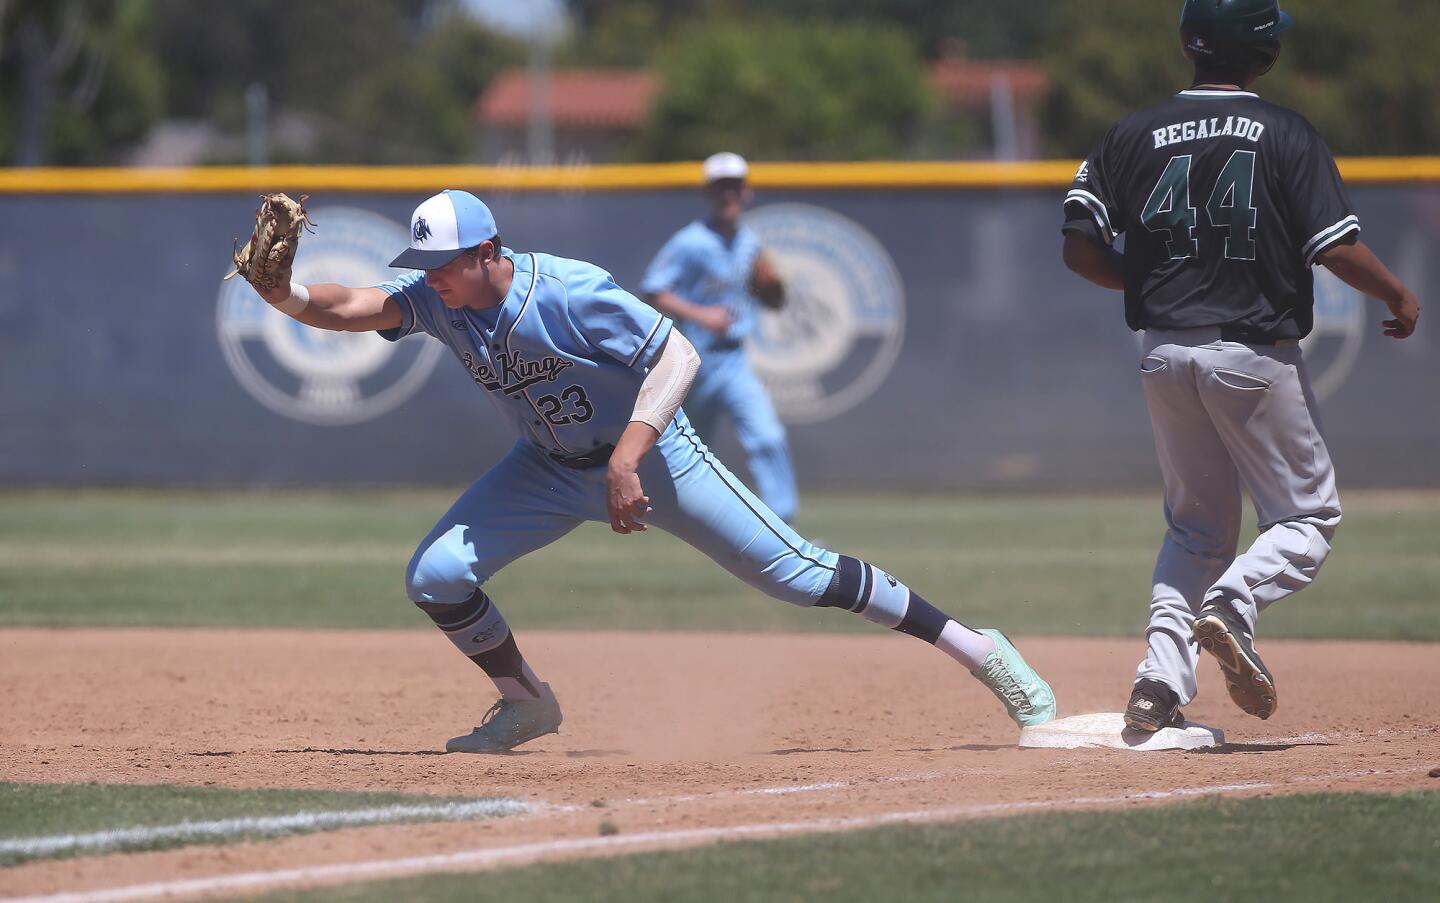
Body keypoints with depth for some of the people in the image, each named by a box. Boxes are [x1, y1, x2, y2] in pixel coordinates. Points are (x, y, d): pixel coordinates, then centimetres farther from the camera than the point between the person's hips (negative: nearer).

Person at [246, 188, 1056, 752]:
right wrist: (283, 293, -43)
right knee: (436, 577, -9)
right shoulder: (434, 298, -13)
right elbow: (348, 309, -23)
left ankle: (974, 647, 5)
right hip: (552, 467, 5)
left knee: (793, 572, -6)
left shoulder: (569, 293, -30)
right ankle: (526, 704, 15)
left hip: (651, 452, -5)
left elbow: (678, 355, -32)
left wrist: (627, 457, -39)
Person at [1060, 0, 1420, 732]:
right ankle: (1234, 603, -20)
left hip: (1164, 353, 4)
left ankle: (1162, 677, 1)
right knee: (1308, 515, 8)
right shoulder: (1285, 135, -7)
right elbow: (1336, 248, -11)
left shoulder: (1133, 136, 4)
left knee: (1197, 524, 18)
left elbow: (1080, 248, 2)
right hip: (1254, 353, -4)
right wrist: (1397, 295, 6)